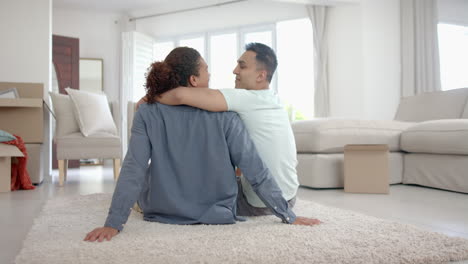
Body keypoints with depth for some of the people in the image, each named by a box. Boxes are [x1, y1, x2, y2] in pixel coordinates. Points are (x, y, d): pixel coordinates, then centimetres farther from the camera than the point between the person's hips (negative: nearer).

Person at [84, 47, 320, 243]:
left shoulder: (147, 113, -13)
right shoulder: (223, 115, -15)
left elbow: (133, 171, -21)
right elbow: (256, 172, -15)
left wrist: (113, 223, -19)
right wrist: (288, 216, -8)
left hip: (162, 215, 0)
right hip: (216, 216, 1)